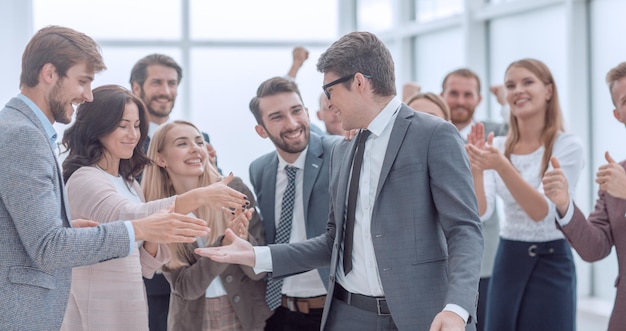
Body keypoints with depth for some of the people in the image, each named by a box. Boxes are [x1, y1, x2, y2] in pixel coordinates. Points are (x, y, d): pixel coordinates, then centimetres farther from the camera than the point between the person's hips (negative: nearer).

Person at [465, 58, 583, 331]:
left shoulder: (568, 145, -10)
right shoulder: (497, 146, 3)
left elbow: (541, 211, -20)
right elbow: (479, 210, -9)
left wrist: (501, 165, -33)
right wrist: (475, 168, -27)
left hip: (551, 263, -4)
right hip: (507, 260, 4)